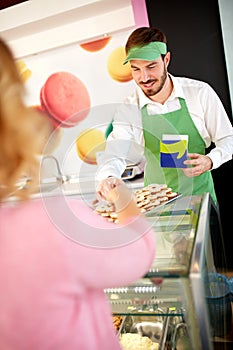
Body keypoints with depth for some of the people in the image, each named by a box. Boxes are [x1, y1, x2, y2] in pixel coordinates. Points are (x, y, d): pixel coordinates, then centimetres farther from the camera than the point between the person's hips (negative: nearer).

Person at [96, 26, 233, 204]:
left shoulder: (200, 92, -5)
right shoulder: (128, 110, -3)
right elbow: (114, 155, -9)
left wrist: (210, 161, -17)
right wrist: (108, 178, -31)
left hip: (200, 195, -1)